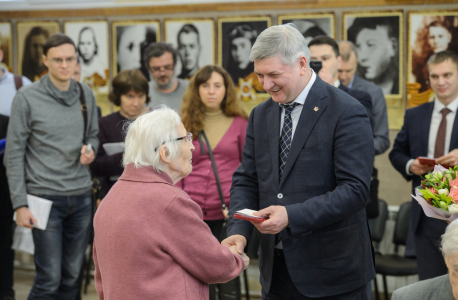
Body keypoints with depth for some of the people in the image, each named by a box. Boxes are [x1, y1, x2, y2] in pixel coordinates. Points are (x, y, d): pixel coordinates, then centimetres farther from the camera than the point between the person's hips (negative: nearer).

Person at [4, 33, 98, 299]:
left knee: (72, 277, 9)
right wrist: (20, 204, -9)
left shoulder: (85, 94, 8)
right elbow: (14, 154, -4)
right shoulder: (27, 98, -6)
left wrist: (90, 150, -3)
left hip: (81, 196, 5)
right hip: (46, 197, -4)